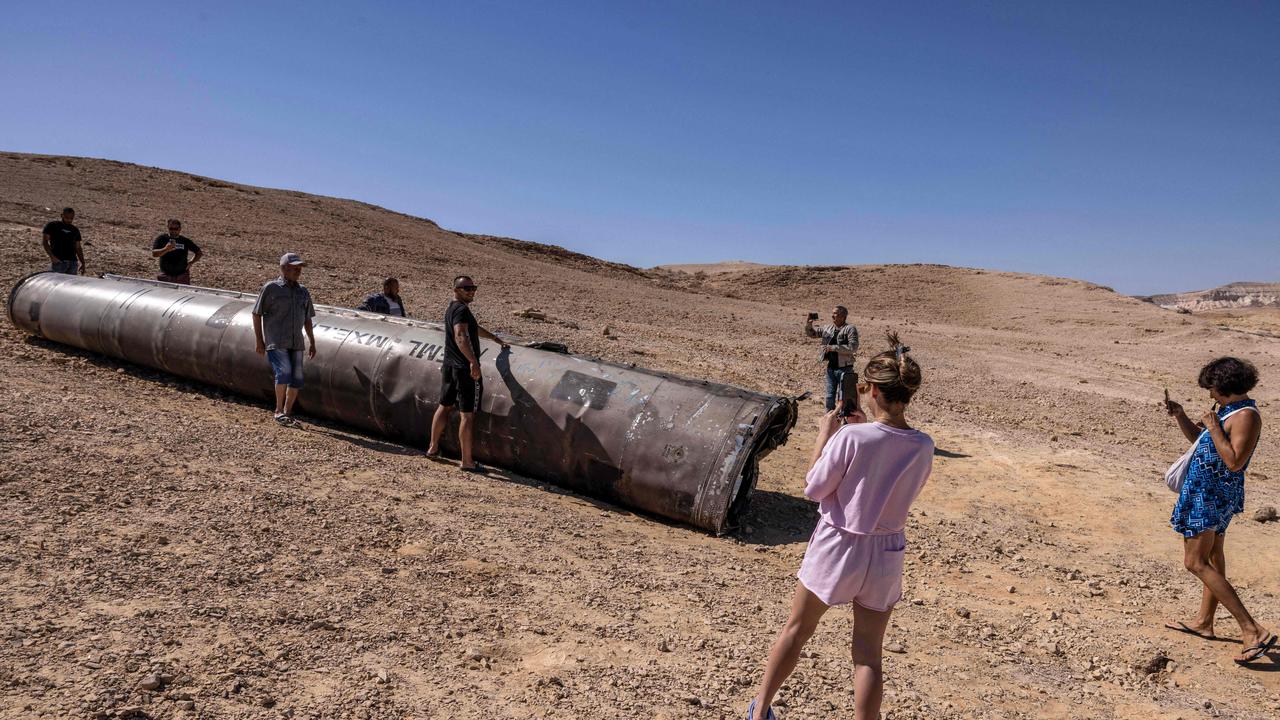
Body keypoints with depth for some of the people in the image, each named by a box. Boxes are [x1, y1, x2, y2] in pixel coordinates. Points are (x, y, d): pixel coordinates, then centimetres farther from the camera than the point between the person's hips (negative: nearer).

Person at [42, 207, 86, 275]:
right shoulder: (52, 226, 4)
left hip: (73, 262, 5)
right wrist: (52, 256, -14)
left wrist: (82, 263, 13)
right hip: (58, 262, -4)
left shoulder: (75, 230, 19)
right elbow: (44, 240, -2)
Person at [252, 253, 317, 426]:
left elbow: (307, 319, 20)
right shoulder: (271, 288, -2)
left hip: (296, 342, 5)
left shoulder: (303, 292, 14)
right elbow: (257, 314, -1)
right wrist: (259, 341, -6)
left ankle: (287, 413, 17)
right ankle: (278, 411, -4)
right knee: (284, 372, -20)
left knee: (296, 379, 2)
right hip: (276, 343, -5)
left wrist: (312, 343, 18)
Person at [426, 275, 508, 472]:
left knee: (444, 406, 21)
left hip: (449, 366, 10)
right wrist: (473, 361, -41)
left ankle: (433, 448, 33)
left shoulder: (452, 308, 17)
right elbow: (460, 336, -32)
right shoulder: (461, 310, -15)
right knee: (468, 414, -5)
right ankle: (467, 461, -1)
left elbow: (474, 329, 32)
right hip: (466, 369, -10)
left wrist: (496, 339, 41)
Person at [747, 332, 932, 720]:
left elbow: (814, 489, -12)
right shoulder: (923, 447, -8)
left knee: (796, 630, 18)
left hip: (837, 546, -2)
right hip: (885, 555, 3)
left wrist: (824, 436, -3)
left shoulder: (851, 437, -22)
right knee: (869, 654, 12)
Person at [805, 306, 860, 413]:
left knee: (845, 397, 0)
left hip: (844, 369, -6)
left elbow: (853, 348, -20)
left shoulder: (850, 329, -10)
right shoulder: (827, 328, 9)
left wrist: (834, 347, -21)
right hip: (830, 368, 6)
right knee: (830, 396, 14)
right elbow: (811, 333, 18)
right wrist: (808, 324, -3)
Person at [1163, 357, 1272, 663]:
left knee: (1196, 563, -8)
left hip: (1210, 495, -10)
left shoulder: (1246, 416, -20)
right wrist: (1179, 414, 6)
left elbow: (1234, 462, -28)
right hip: (1215, 493, 10)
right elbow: (1198, 438, 20)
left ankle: (1252, 630, -8)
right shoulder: (1230, 410, 9)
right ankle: (1204, 622, 32)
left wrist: (1214, 427, -23)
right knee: (1213, 557, 19)